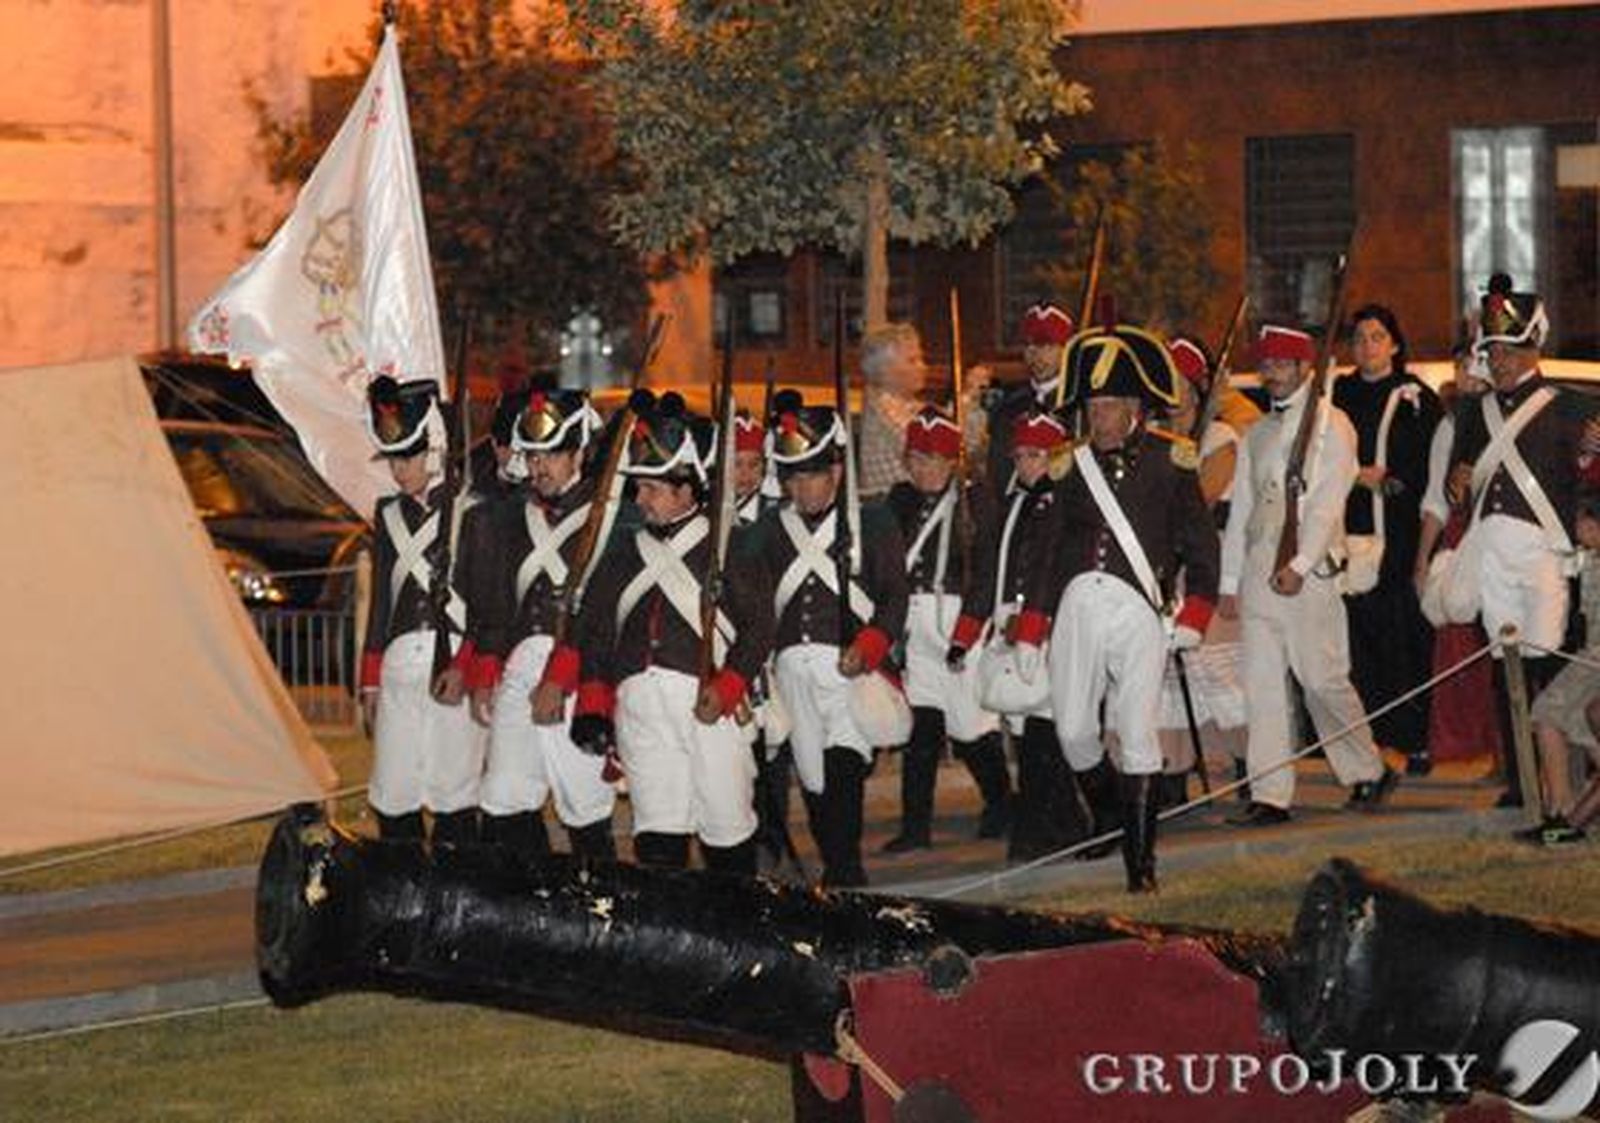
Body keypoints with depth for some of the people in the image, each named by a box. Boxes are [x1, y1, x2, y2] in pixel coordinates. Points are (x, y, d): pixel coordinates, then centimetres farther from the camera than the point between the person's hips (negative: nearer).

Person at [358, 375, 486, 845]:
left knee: (454, 794, -4)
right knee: (393, 800, 2)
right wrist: (371, 682, 18)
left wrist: (464, 668, -14)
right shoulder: (388, 515, 17)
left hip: (457, 666, -5)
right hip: (399, 666, 5)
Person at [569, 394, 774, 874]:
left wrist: (726, 690, -13)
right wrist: (593, 705, 7)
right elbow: (594, 628, 18)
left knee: (727, 825, 3)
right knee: (656, 832, -3)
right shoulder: (624, 553, 17)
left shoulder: (729, 549, 3)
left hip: (710, 705, -3)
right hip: (639, 703, 3)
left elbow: (759, 625, -2)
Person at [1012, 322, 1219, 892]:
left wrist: (1194, 616, -2)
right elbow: (1050, 550, 18)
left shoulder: (1168, 466, 5)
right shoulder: (1075, 469, 14)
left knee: (1138, 736, -8)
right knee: (1073, 731, 2)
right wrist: (1030, 630, 15)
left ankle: (1140, 859, -5)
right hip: (1078, 609, 4)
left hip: (1138, 612, -4)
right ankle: (1106, 818, 30)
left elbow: (1202, 546, 8)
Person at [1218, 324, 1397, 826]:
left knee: (1322, 679, -7)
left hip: (1308, 571, -6)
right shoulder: (1258, 434, 20)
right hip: (1258, 570, 6)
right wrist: (1230, 583, 14)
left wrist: (1300, 565, -18)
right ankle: (1270, 795, 0)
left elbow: (1328, 503, -9)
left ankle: (1369, 771, 12)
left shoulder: (1330, 426, 1)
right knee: (1261, 684, 0)